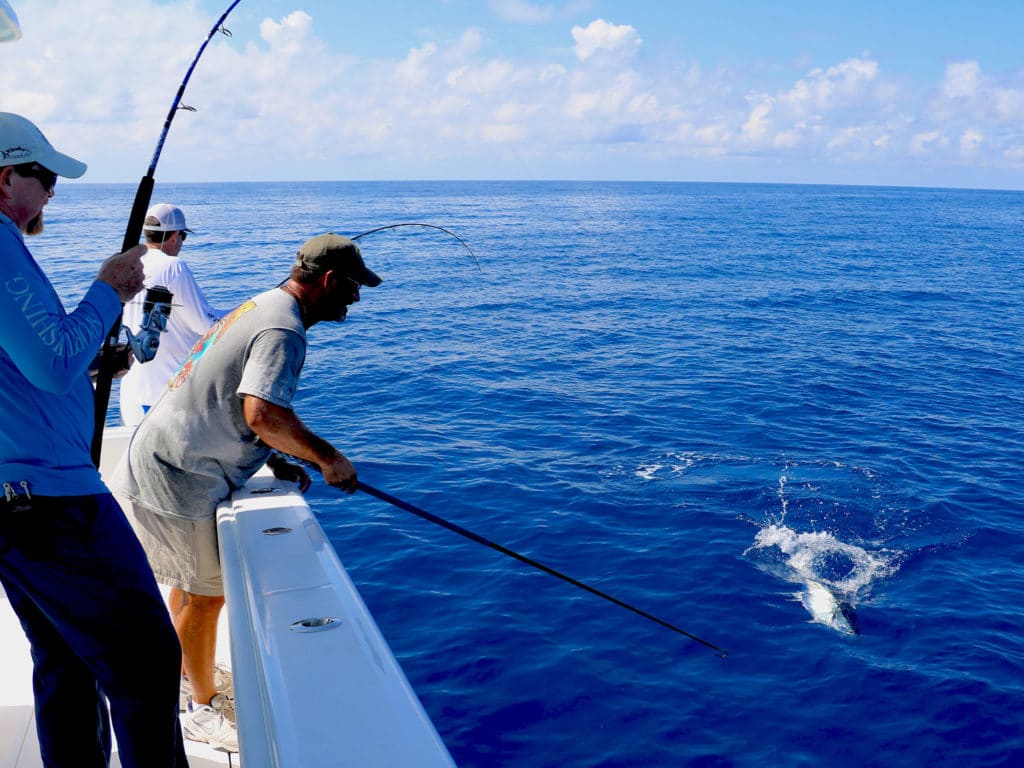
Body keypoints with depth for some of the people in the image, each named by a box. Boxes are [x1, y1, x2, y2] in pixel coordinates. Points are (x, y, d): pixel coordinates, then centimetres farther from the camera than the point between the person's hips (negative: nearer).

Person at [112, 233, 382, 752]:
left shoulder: (257, 309, 14)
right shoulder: (283, 329, -19)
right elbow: (262, 415, -33)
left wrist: (275, 462, 12)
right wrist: (327, 458, -19)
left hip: (151, 467, 10)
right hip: (177, 481, -10)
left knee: (189, 583, 25)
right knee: (206, 593, 3)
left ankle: (188, 670, 44)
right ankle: (204, 711, 19)